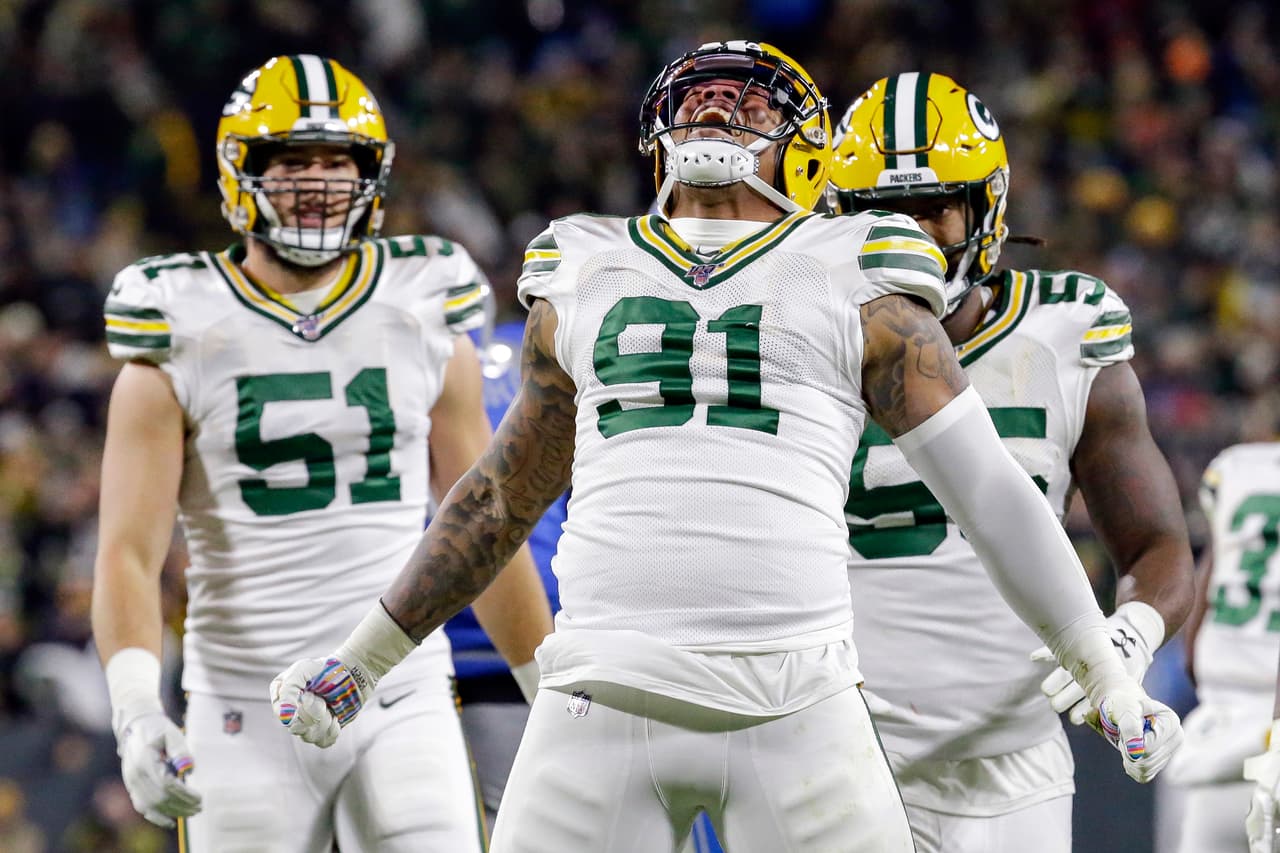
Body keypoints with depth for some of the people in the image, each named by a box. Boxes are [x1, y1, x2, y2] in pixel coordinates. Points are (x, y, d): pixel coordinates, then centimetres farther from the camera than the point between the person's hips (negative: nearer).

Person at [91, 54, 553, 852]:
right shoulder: (182, 346, 0)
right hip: (248, 715, -1)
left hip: (402, 703, 1)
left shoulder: (424, 329, 7)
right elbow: (129, 554, -8)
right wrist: (136, 709, -23)